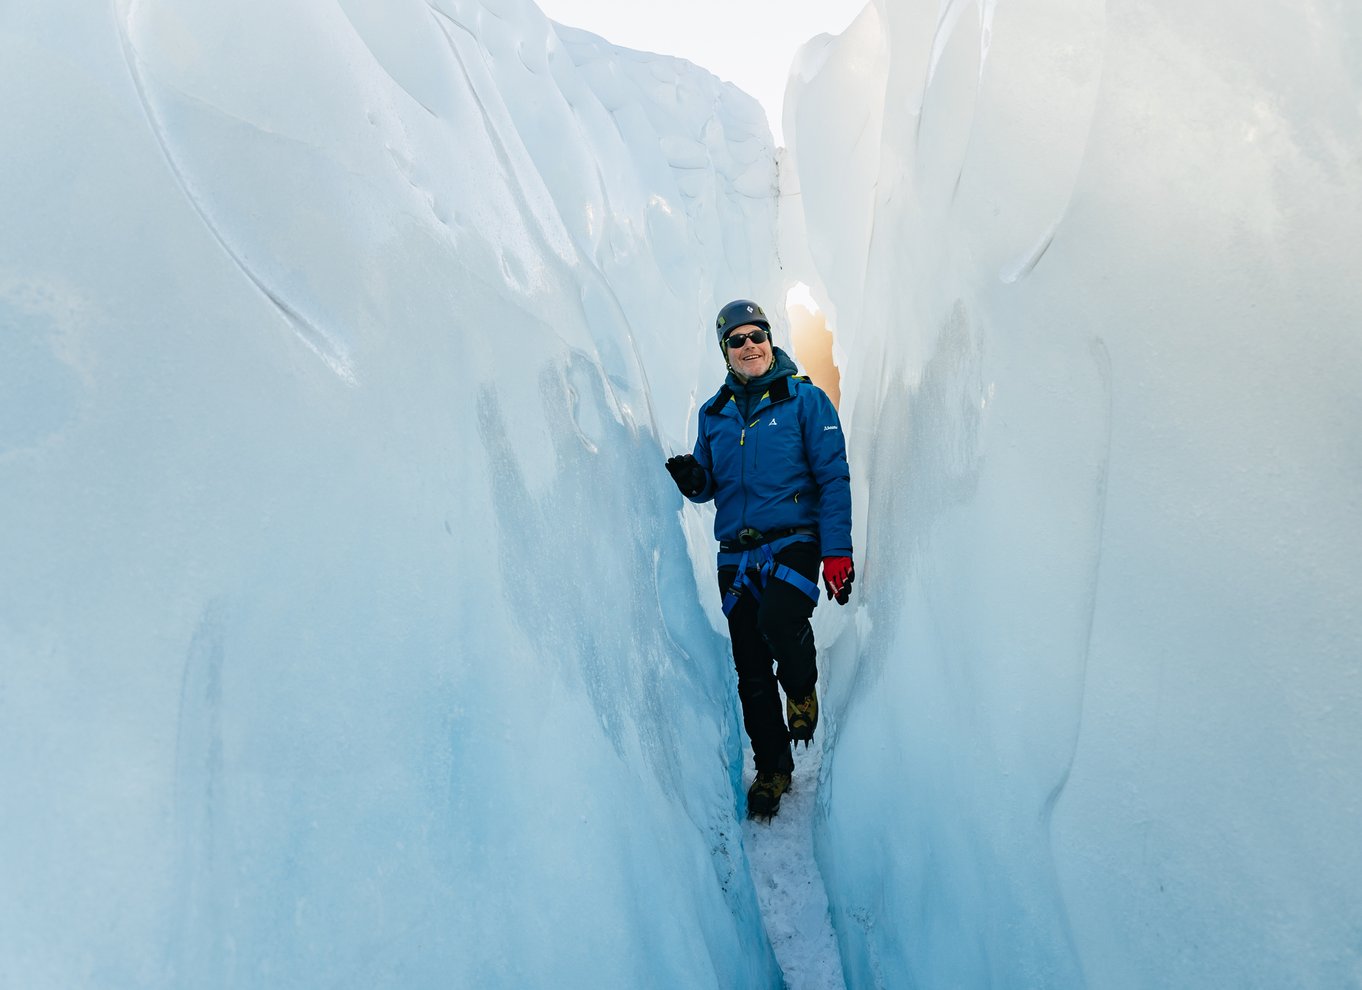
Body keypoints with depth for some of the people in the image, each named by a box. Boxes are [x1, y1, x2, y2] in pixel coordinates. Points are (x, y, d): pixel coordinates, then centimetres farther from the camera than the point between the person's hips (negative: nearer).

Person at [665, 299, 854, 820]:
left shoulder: (804, 398, 0)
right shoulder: (714, 413, 12)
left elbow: (834, 478, -4)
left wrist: (837, 551, -12)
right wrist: (692, 479, -7)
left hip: (793, 542, -4)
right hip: (736, 555, 4)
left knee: (778, 618, -32)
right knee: (751, 671, 6)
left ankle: (802, 692, 2)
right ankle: (772, 768, 26)